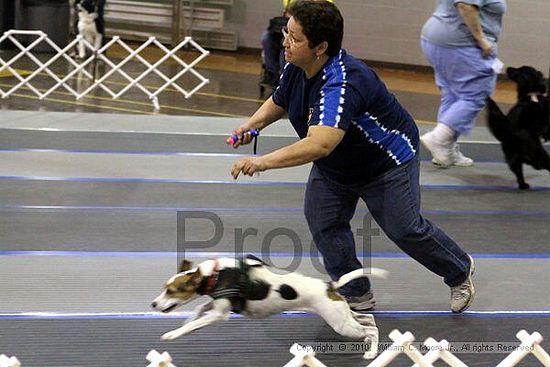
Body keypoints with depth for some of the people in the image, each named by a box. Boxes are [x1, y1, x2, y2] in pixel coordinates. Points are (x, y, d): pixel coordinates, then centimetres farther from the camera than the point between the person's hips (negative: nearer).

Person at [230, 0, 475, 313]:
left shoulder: (342, 84, -43)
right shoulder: (295, 68, -15)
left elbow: (320, 144, -57)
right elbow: (278, 102, 8)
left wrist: (264, 162, -61)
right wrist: (253, 124, -13)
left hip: (387, 160, -8)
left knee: (404, 229, 1)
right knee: (322, 221, -4)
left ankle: (460, 271, 29)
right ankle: (357, 296, 12)